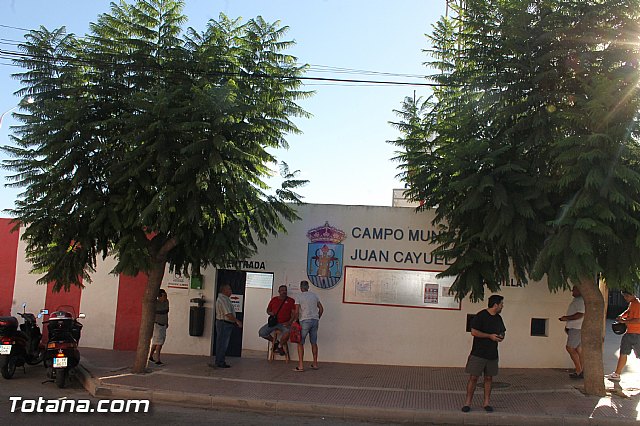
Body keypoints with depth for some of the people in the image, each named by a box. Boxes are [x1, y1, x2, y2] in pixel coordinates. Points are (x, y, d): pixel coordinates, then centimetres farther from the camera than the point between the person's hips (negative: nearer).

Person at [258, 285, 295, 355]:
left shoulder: (291, 301, 3)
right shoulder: (274, 299, 11)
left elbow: (294, 313, -3)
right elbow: (268, 310, 21)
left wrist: (289, 322, -17)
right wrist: (270, 313, -3)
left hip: (284, 323, -3)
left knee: (287, 332, -37)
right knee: (261, 332, -14)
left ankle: (280, 346, -7)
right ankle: (275, 342, 11)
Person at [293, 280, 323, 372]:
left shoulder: (299, 297, -5)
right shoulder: (314, 295, 10)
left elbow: (296, 312, -11)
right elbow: (321, 309, 12)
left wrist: (296, 320, 5)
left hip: (305, 321, -5)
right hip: (315, 321, 5)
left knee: (300, 343, 1)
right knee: (314, 343, 14)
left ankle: (301, 366, -5)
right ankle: (315, 364, 19)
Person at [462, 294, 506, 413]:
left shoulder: (498, 318, 11)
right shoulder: (481, 316, -11)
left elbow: (502, 332, 23)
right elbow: (474, 332, -16)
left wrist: (501, 337, -1)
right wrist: (490, 336, -19)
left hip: (492, 354, 6)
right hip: (478, 353, -6)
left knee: (489, 378, 9)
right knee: (473, 377, -3)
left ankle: (486, 403, 18)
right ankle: (468, 403, 4)